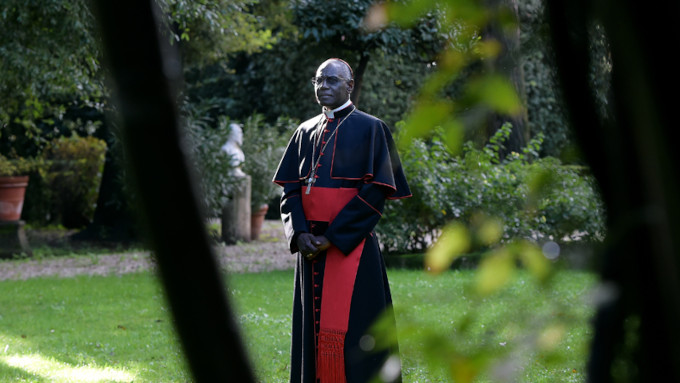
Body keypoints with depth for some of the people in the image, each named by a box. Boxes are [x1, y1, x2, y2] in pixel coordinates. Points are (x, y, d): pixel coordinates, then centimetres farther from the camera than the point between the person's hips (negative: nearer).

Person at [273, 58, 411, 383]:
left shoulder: (369, 128, -2)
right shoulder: (306, 131, 14)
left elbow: (375, 191, -10)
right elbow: (290, 189, 12)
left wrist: (332, 237, -14)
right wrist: (299, 233, -6)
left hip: (350, 245, -5)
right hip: (311, 246, 6)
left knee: (347, 329, -9)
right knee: (311, 328, 6)